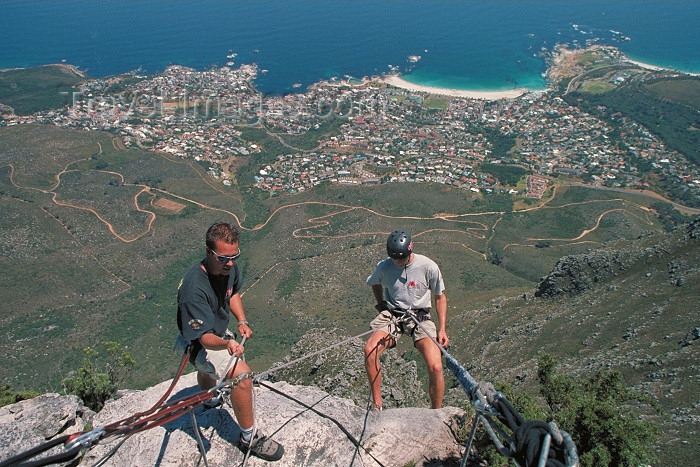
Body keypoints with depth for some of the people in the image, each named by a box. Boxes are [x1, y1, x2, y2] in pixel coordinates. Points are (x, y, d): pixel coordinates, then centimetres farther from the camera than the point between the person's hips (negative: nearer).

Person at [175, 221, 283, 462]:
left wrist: (242, 321, -8)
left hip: (219, 332, 8)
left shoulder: (229, 268, -18)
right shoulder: (195, 288, -41)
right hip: (199, 343, -8)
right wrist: (227, 344, -60)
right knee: (241, 374, -28)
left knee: (209, 370, 38)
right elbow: (205, 338, -40)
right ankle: (249, 438, -7)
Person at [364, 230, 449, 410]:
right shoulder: (384, 267, -7)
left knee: (435, 367, -21)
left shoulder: (428, 266, -12)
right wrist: (381, 305, 10)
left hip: (420, 317, -1)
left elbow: (440, 297, 1)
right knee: (370, 350, -26)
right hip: (392, 315, 2)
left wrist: (442, 329, -5)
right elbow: (375, 284, 19)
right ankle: (377, 404, -8)